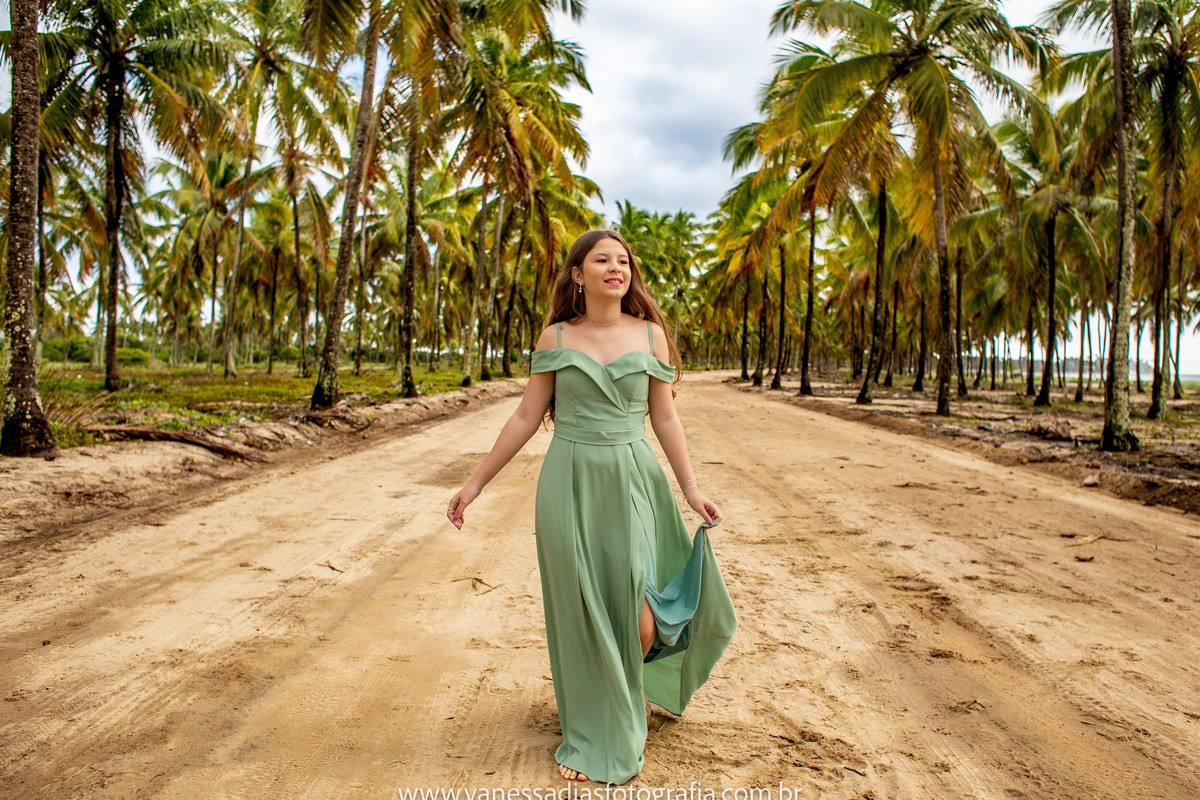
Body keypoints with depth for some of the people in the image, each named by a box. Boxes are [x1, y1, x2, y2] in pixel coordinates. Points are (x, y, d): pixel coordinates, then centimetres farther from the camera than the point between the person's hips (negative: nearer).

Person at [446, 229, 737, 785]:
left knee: (636, 617, -1)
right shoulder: (555, 337, 2)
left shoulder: (650, 334, 3)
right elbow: (526, 417, 4)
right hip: (569, 485, 0)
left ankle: (636, 683, 37)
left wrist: (691, 489, 1)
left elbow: (665, 418, 5)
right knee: (580, 613, 7)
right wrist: (476, 483, 3)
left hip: (631, 483, 0)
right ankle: (590, 738, 28)